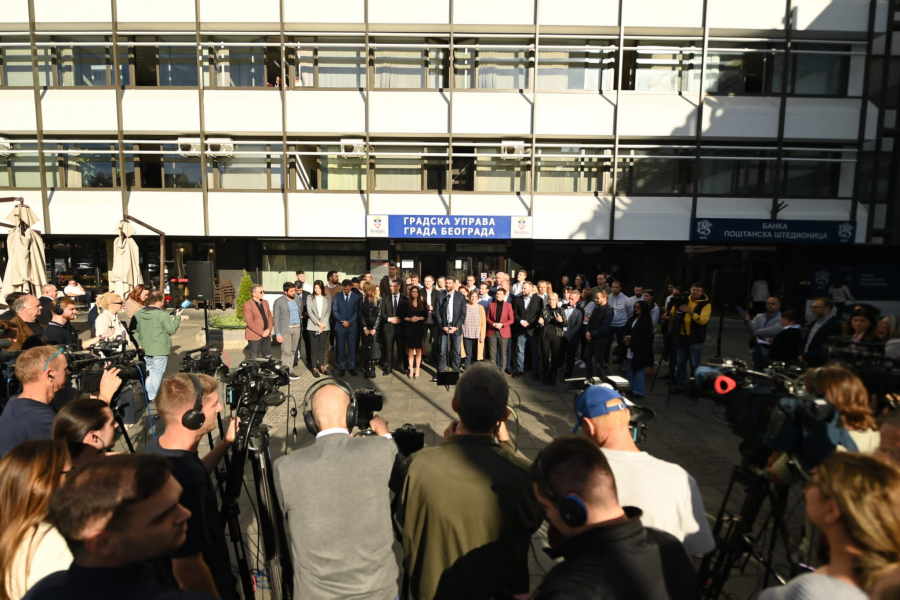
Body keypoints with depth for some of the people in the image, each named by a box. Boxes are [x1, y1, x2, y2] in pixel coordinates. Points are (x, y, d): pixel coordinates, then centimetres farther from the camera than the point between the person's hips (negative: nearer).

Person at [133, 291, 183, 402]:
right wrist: (177, 317, -1)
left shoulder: (139, 314, 3)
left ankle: (148, 395, 27)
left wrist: (140, 343, 14)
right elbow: (171, 330, -11)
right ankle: (153, 396, 8)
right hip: (160, 350, -7)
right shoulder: (163, 315, -18)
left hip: (145, 349, 7)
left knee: (149, 371, 19)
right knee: (157, 372, 3)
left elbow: (135, 331, 8)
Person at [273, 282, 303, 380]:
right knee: (287, 352, -8)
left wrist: (301, 328, 8)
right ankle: (286, 372, 0)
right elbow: (276, 318, -5)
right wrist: (278, 334, -11)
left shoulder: (297, 299, 10)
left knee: (293, 351, 8)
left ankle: (289, 371, 14)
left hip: (297, 328, 5)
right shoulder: (278, 302, -5)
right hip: (285, 329, -5)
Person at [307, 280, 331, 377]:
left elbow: (328, 312, 2)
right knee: (314, 348, 0)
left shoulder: (327, 298, 7)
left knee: (322, 347, 7)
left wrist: (322, 324, -9)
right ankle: (314, 368, 6)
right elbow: (310, 312, -4)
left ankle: (321, 367, 16)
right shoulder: (310, 298, 3)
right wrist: (318, 323, -12)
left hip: (324, 326, 2)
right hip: (313, 326, -2)